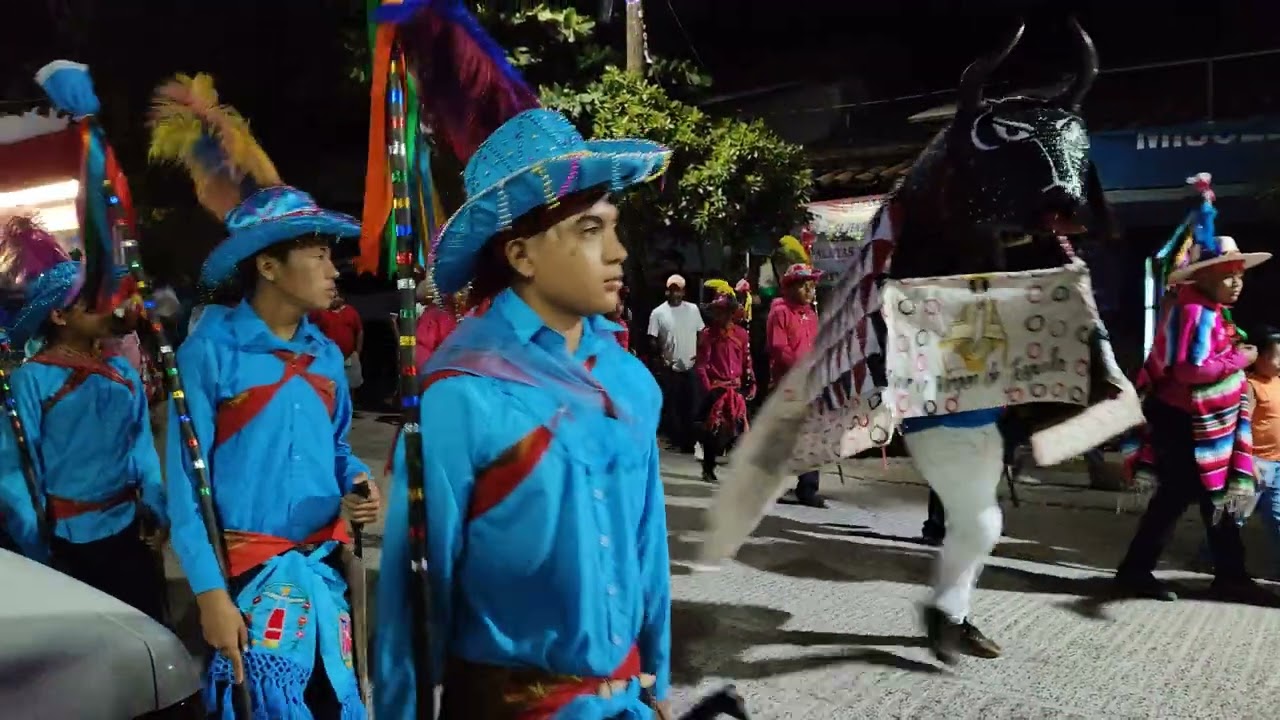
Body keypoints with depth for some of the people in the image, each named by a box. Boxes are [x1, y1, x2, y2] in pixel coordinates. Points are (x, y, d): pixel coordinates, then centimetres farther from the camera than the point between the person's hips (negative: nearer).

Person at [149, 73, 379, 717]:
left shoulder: (326, 355, 5)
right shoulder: (210, 349, -11)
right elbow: (186, 478, -11)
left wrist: (356, 485, -6)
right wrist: (209, 593, -14)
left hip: (325, 567, 5)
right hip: (249, 575, -5)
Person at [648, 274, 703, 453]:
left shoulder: (693, 309, 4)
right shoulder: (658, 313, -3)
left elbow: (701, 333, 9)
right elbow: (653, 340, -2)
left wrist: (700, 353, -3)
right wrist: (661, 357, -14)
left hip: (691, 366, 2)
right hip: (669, 368, -2)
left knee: (691, 405, 6)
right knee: (671, 406, 6)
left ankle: (690, 441, 16)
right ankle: (677, 441, 17)